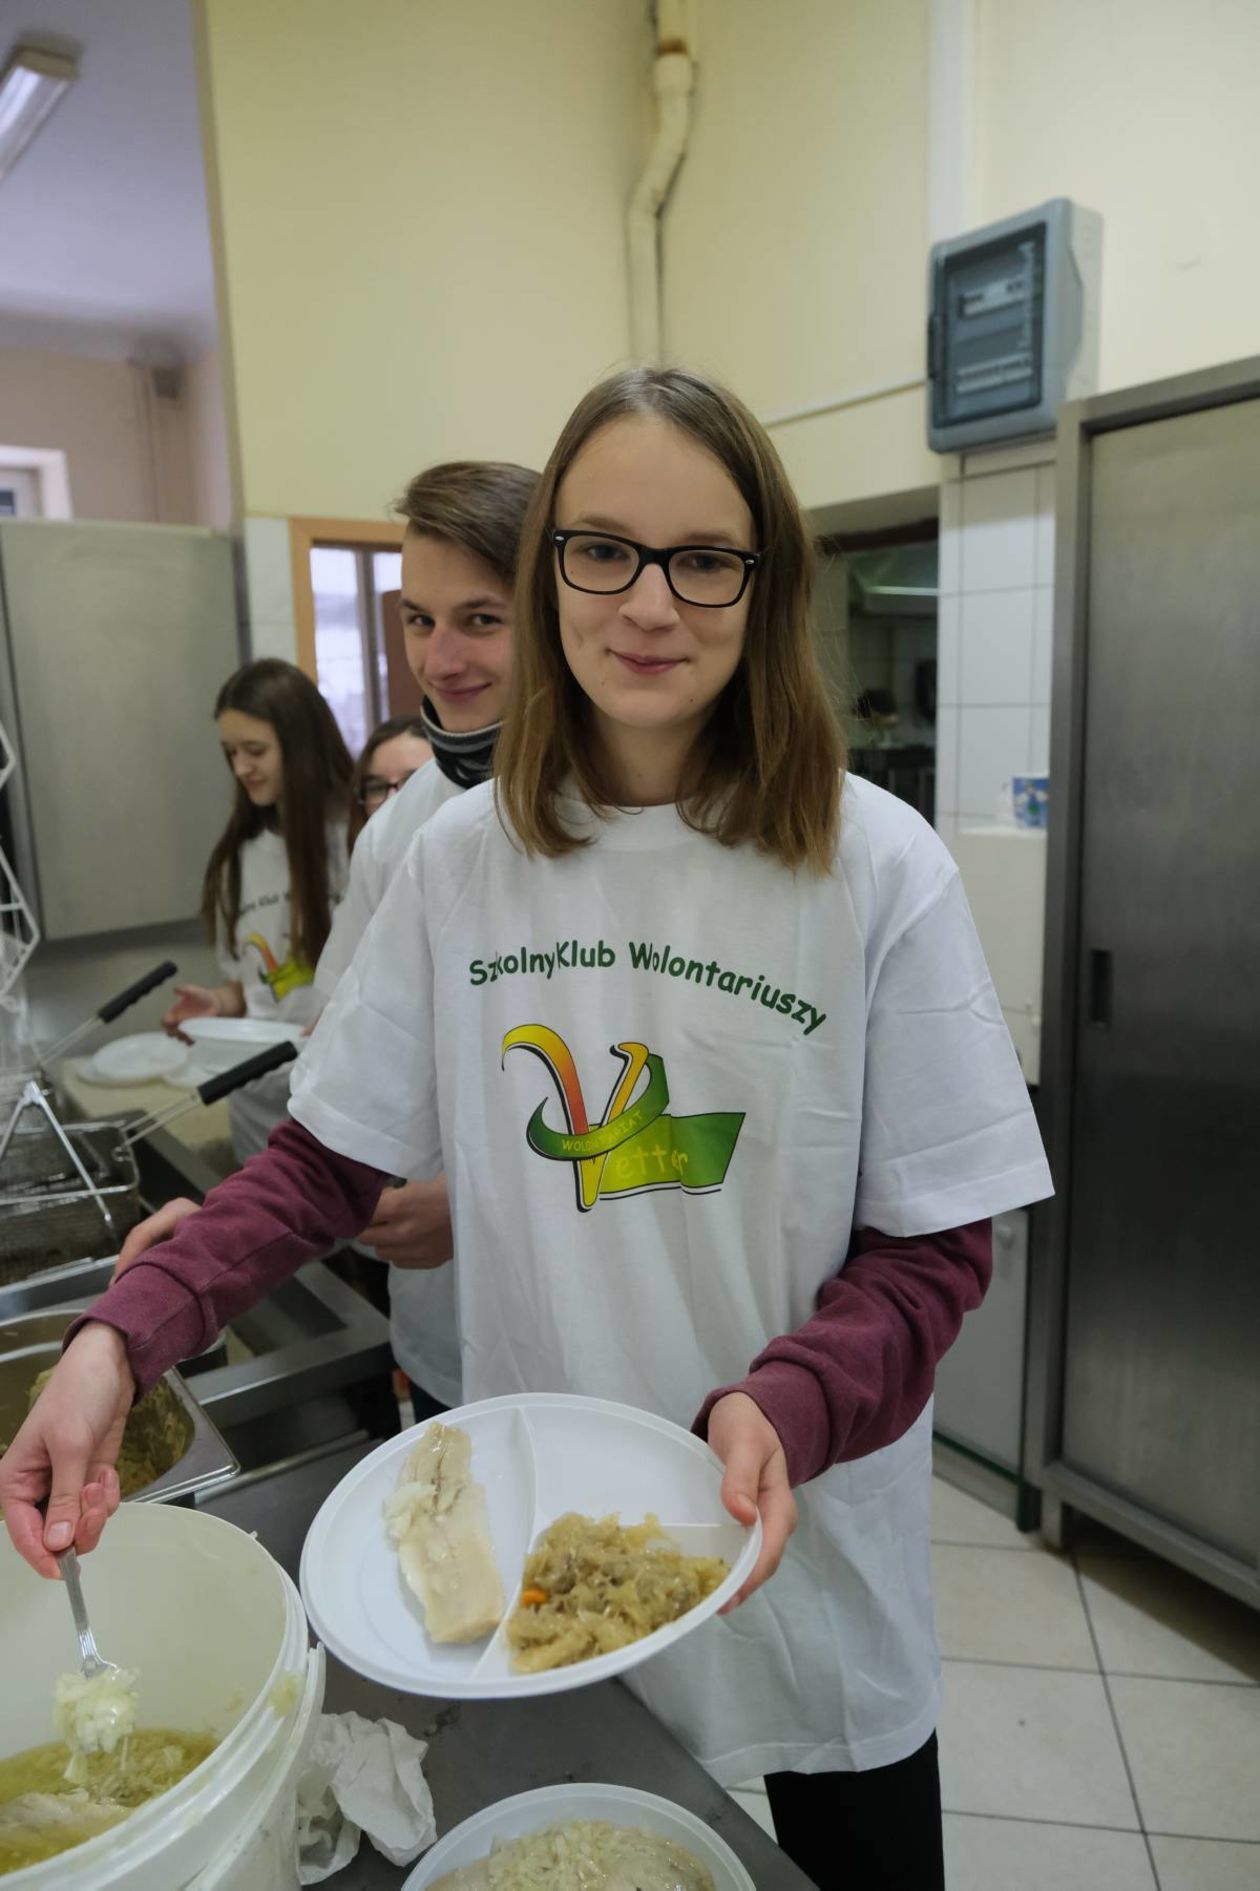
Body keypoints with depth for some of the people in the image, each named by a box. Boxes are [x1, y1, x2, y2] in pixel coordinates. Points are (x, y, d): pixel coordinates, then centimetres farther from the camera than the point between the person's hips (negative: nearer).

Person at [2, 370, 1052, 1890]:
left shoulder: (877, 868, -16)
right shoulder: (463, 858, -7)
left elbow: (932, 1247, -11)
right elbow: (330, 1155, -1)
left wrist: (789, 1404, -29)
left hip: (799, 1535, -1)